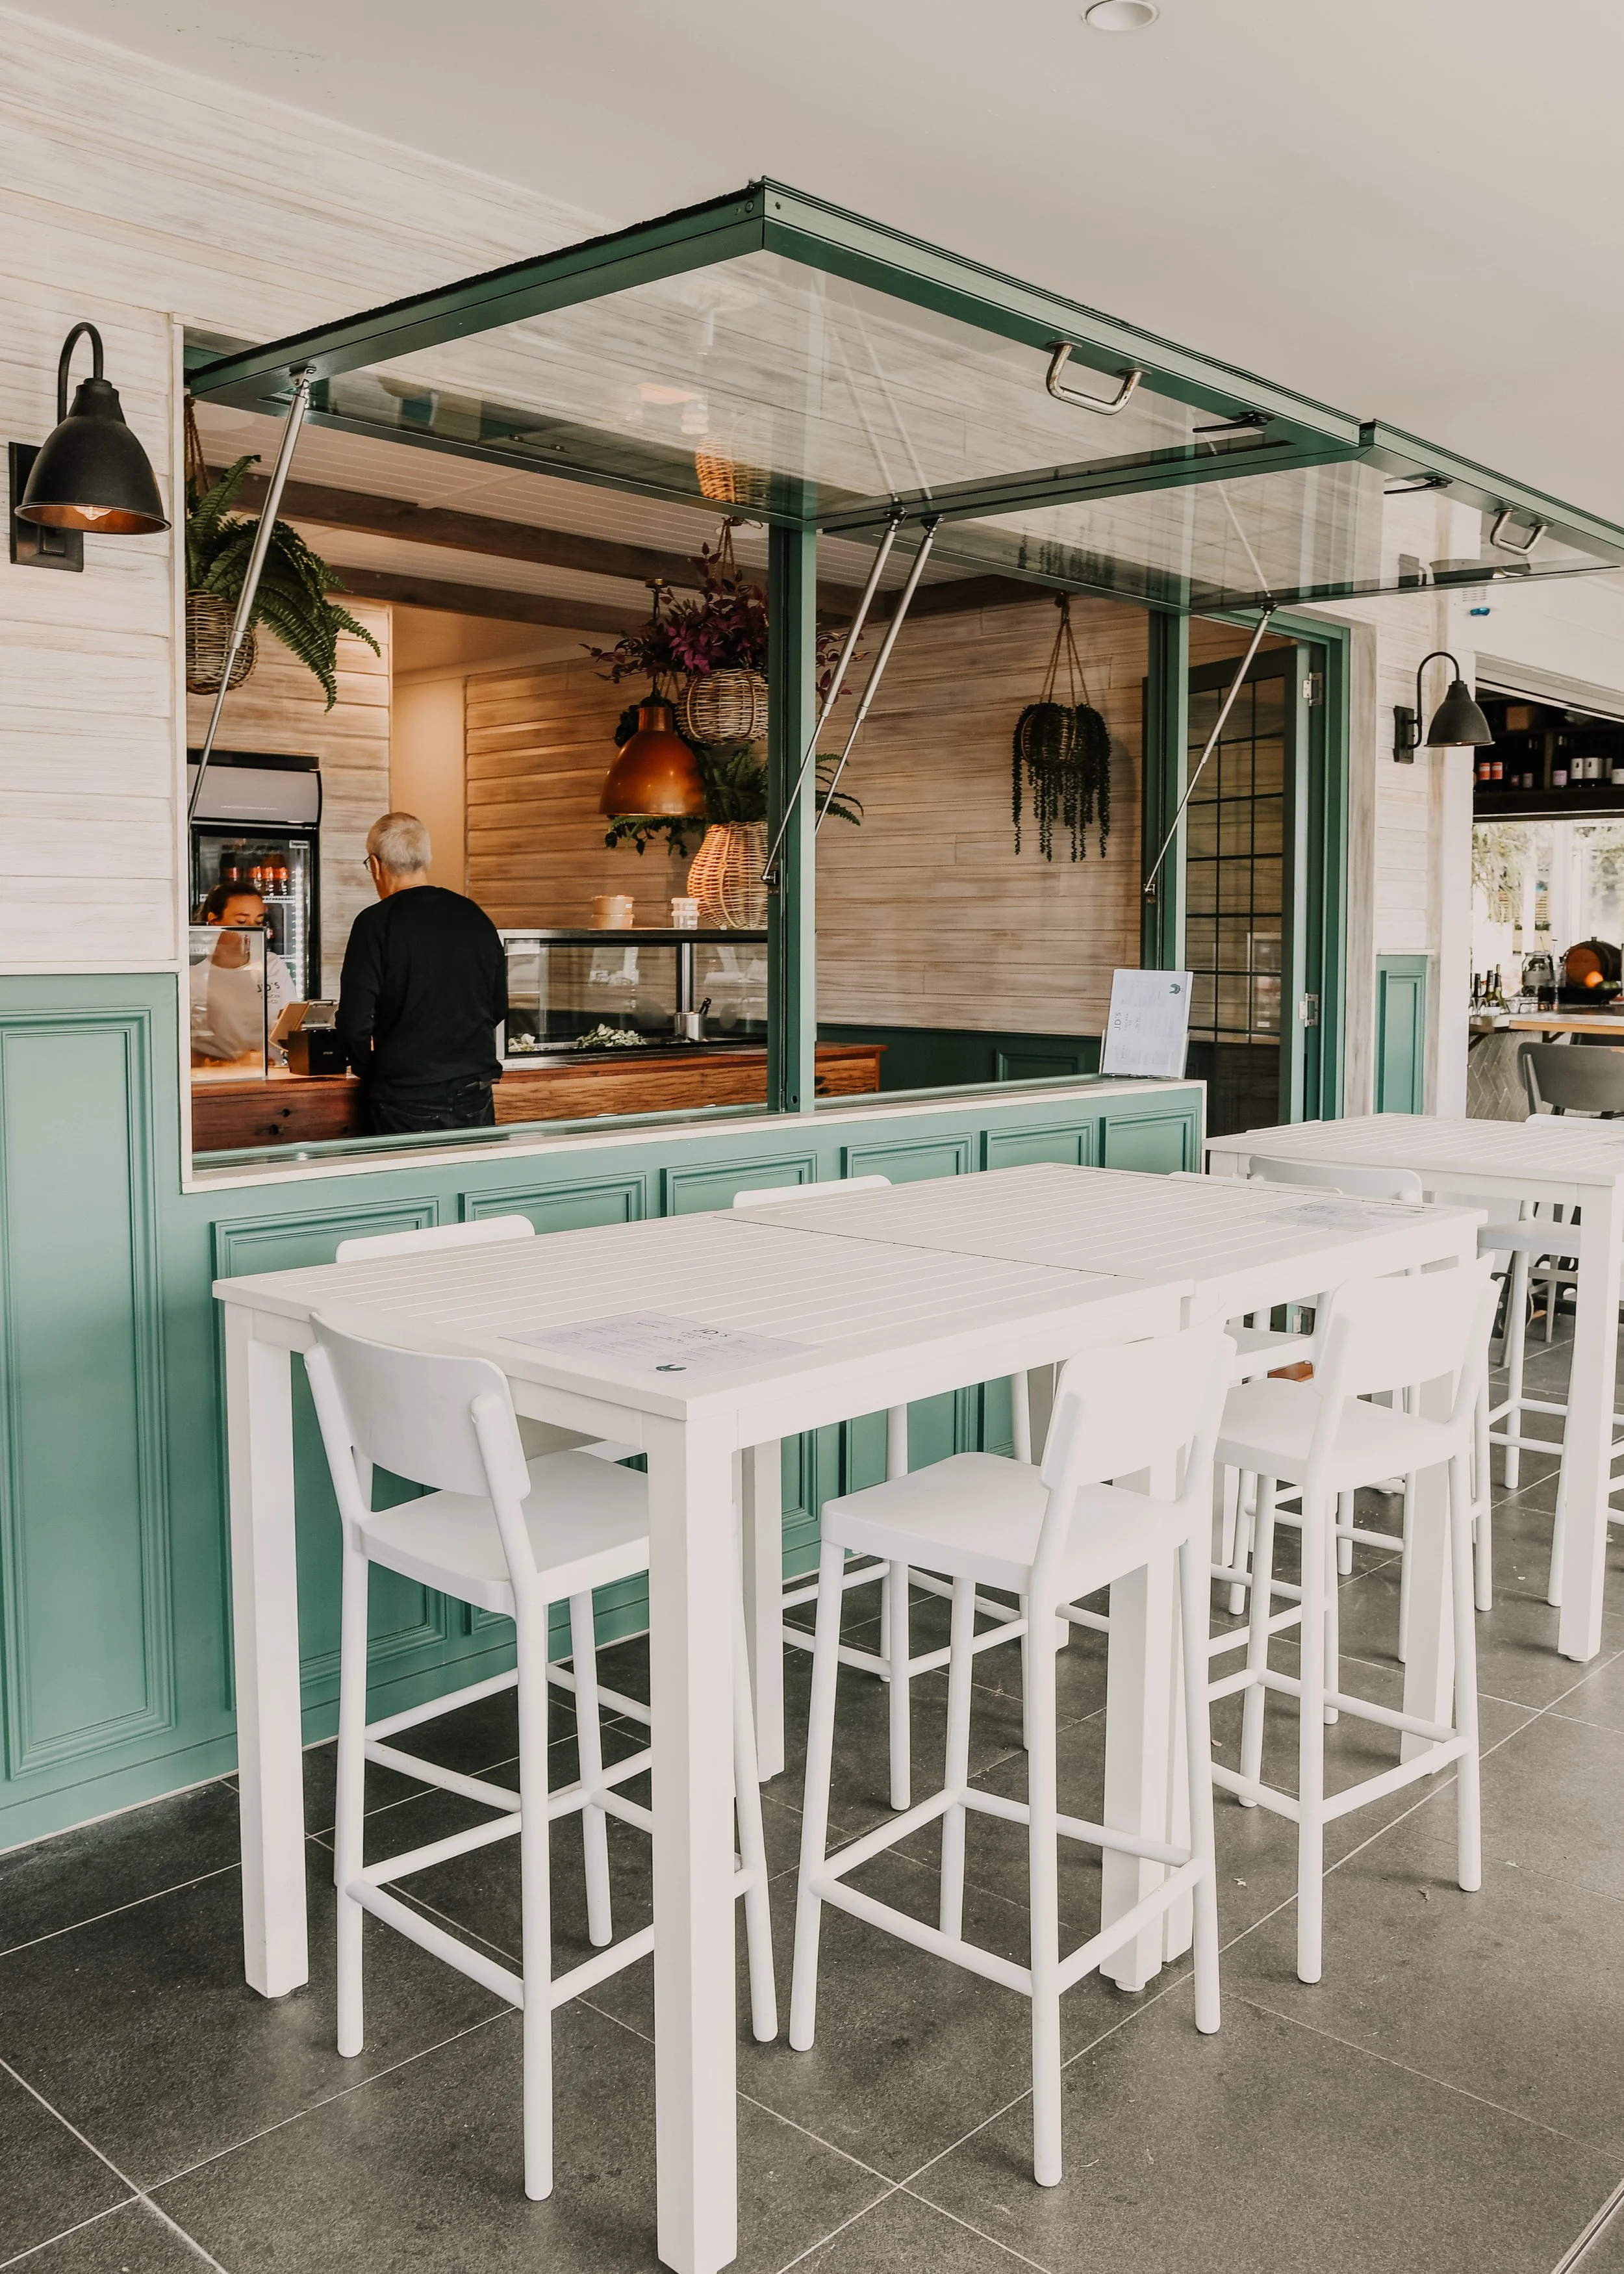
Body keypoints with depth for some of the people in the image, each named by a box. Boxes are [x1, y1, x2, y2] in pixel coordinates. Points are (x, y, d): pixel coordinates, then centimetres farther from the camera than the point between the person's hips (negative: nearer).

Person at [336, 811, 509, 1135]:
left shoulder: (375, 923, -10)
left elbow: (355, 1024, -12)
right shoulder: (477, 918, 4)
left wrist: (373, 1072, 6)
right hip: (476, 1101, 4)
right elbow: (499, 1008, 13)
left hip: (406, 1107, -4)